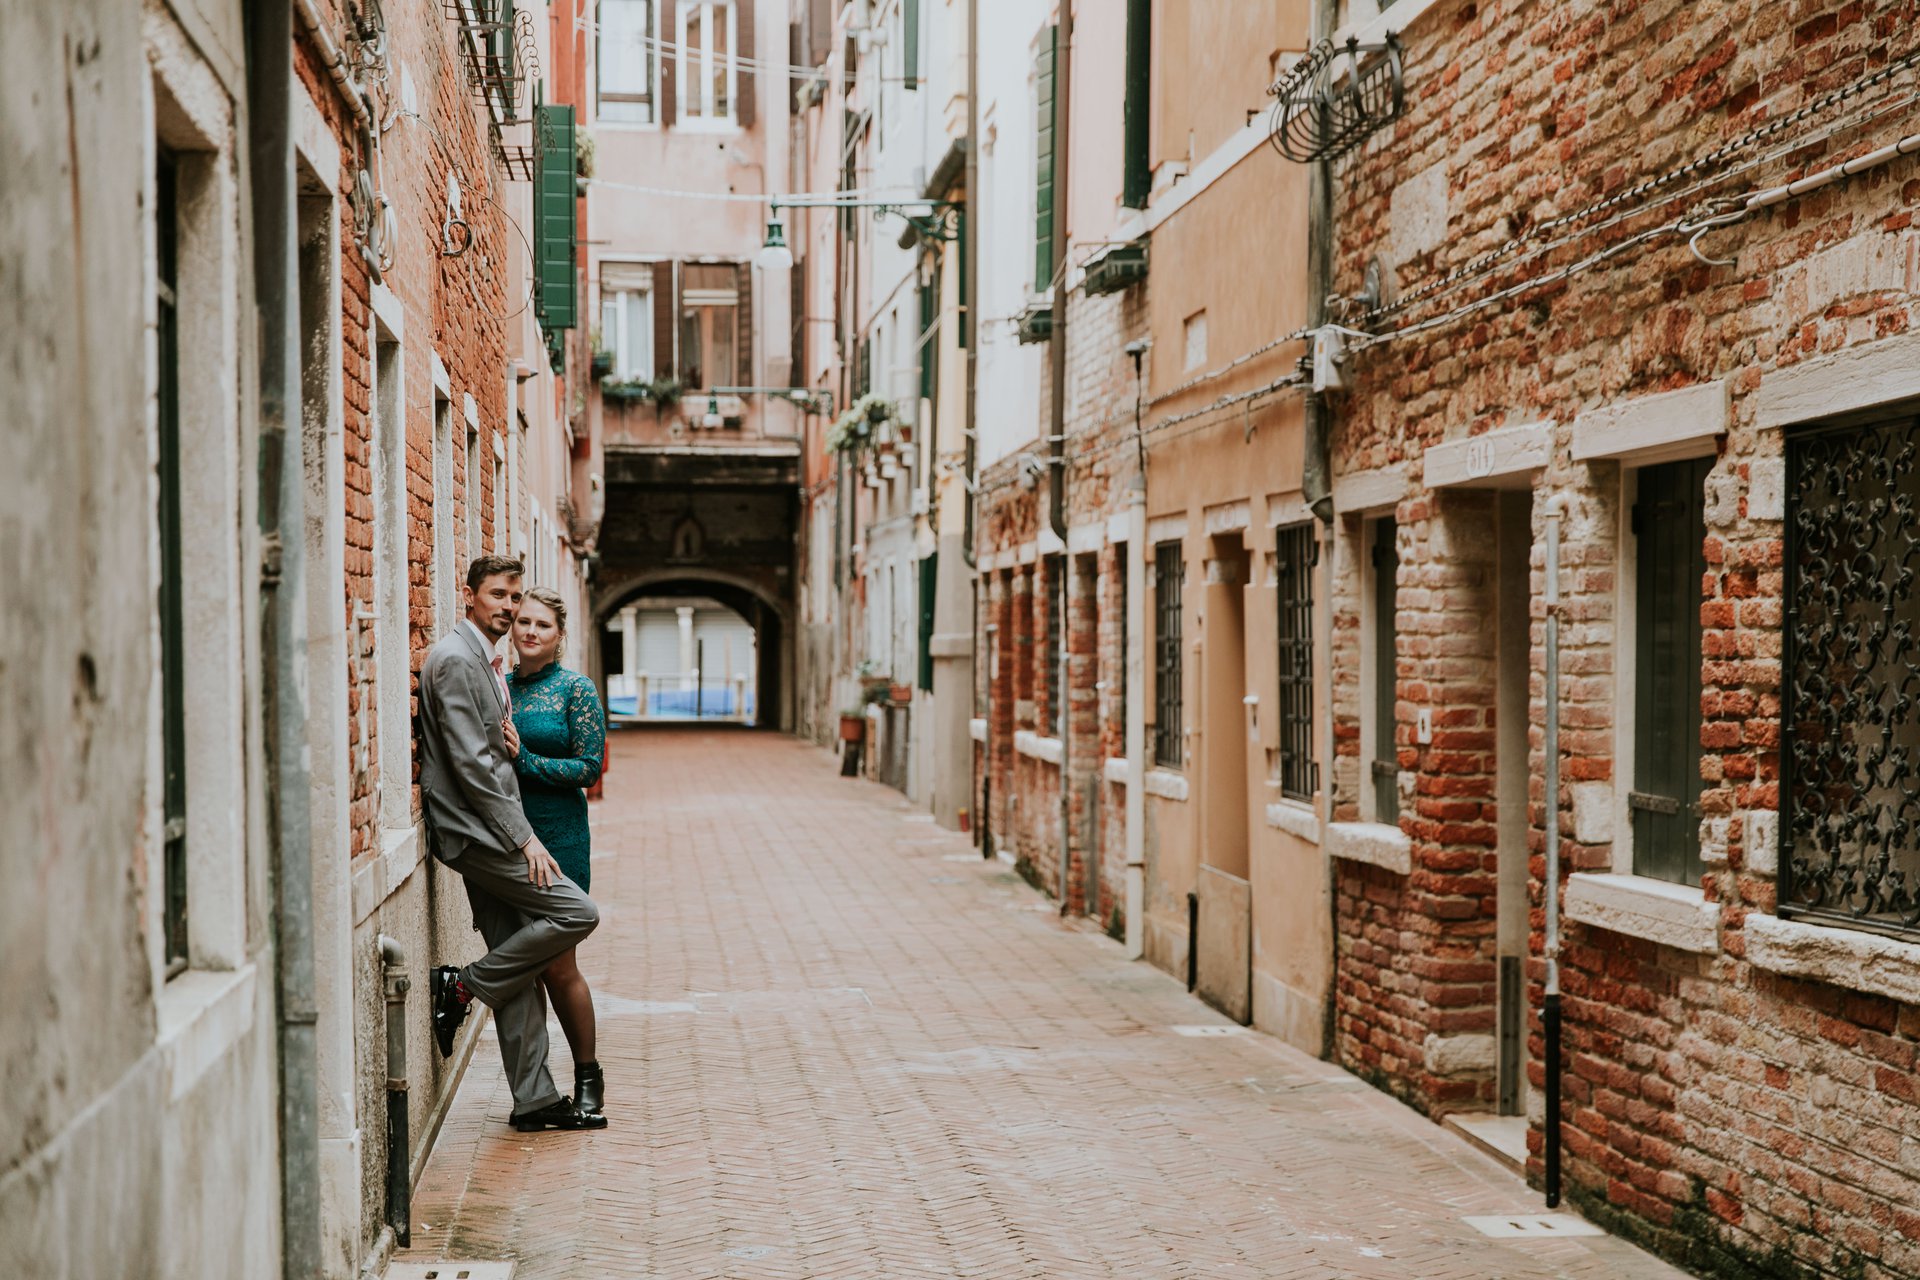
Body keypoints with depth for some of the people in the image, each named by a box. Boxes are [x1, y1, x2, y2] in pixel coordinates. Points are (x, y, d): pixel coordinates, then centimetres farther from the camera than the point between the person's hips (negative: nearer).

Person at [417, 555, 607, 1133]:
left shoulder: (483, 660, 19)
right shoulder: (454, 659, -13)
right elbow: (470, 761, -19)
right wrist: (523, 836, -19)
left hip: (490, 830, 10)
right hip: (475, 829, -10)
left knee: (520, 975, 8)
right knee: (576, 912, -13)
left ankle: (535, 1100, 11)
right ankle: (466, 985, -2)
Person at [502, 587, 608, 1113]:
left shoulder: (576, 689, -4)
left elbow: (589, 768, -9)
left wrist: (524, 759, -17)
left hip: (558, 838, -4)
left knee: (558, 966, -2)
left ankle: (588, 1076, 15)